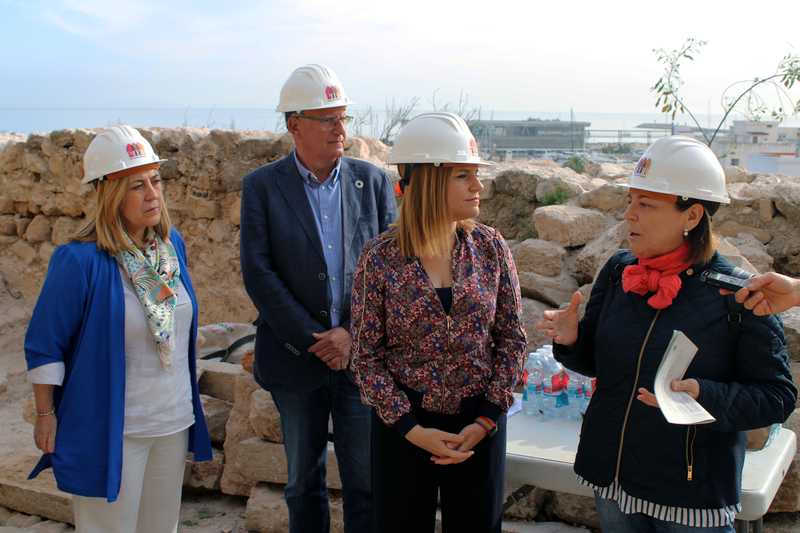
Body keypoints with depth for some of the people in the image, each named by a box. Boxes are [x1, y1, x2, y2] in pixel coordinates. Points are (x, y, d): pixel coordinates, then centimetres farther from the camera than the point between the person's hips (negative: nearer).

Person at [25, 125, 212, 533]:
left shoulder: (172, 243, 0)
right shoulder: (79, 261, -20)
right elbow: (43, 346, -12)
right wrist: (45, 416, -8)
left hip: (175, 420, 6)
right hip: (113, 430, -6)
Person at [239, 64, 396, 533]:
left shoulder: (373, 181, 2)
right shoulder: (263, 186, -2)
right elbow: (258, 272, -9)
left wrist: (352, 332, -12)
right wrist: (313, 340, -13)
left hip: (362, 352, 1)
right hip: (296, 355, 0)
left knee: (367, 481, 5)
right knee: (304, 480, 14)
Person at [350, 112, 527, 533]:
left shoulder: (490, 248, -4)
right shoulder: (379, 258, -11)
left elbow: (511, 339, 0)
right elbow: (366, 355, -7)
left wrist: (486, 420, -7)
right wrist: (411, 429, -13)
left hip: (480, 424, 2)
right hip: (402, 423, -2)